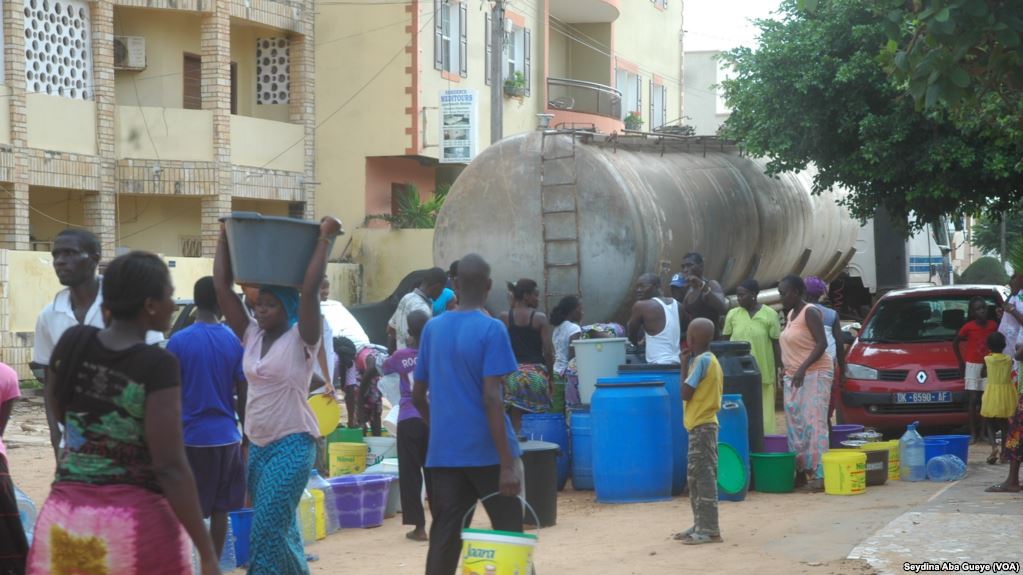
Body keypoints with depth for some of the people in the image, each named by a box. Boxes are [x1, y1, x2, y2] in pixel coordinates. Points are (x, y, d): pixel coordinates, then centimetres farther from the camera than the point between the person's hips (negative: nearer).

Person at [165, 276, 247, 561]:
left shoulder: (178, 341, -6)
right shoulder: (234, 342, -1)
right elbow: (243, 396, 2)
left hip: (191, 436, -2)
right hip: (225, 436, 2)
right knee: (220, 510, 9)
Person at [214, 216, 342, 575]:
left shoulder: (301, 340, -9)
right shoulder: (250, 335, 7)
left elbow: (310, 290, -22)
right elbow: (222, 287, 5)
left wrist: (325, 239, -19)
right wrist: (225, 238, 4)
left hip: (292, 444, -7)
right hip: (257, 444, 7)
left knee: (267, 530, -13)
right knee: (279, 529, 12)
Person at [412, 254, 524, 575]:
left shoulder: (433, 329, 7)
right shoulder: (491, 330, -10)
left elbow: (418, 396, 12)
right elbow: (492, 399, -17)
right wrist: (508, 463, -17)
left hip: (443, 452, 4)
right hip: (486, 452, -4)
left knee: (444, 540, 3)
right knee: (509, 536, 7)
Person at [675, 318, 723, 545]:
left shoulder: (701, 361, -15)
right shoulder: (711, 360, 14)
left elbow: (686, 393, -16)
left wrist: (684, 366, -6)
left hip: (701, 425, -10)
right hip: (705, 423, 10)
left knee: (703, 476, -8)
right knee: (695, 477, 15)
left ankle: (709, 529, -7)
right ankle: (701, 525, 20)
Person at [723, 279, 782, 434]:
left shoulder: (770, 315, -1)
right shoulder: (733, 314, 6)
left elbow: (776, 344, 2)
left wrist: (777, 372, 0)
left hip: (763, 373, -2)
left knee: (763, 414, 2)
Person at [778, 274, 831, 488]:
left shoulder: (810, 312, -10)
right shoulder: (790, 314, 16)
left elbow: (822, 343, -18)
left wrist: (803, 368, -25)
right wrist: (787, 372, 16)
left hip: (815, 374, -9)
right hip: (793, 376, 9)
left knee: (814, 423, -12)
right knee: (795, 425, 5)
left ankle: (818, 474, -14)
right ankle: (800, 471, 8)